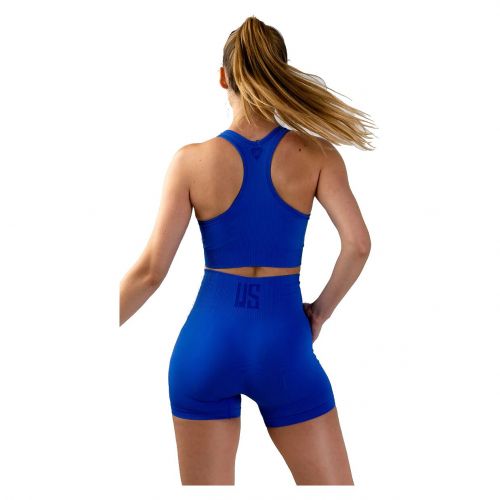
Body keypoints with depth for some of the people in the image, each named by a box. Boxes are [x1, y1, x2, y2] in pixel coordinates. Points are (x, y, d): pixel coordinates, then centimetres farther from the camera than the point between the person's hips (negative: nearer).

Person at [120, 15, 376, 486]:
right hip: (283, 342, 0)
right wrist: (321, 310, 4)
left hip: (207, 341, 1)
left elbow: (150, 270, -6)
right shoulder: (315, 155, -4)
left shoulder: (191, 161, -5)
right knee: (332, 482, 14)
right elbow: (358, 245, -11)